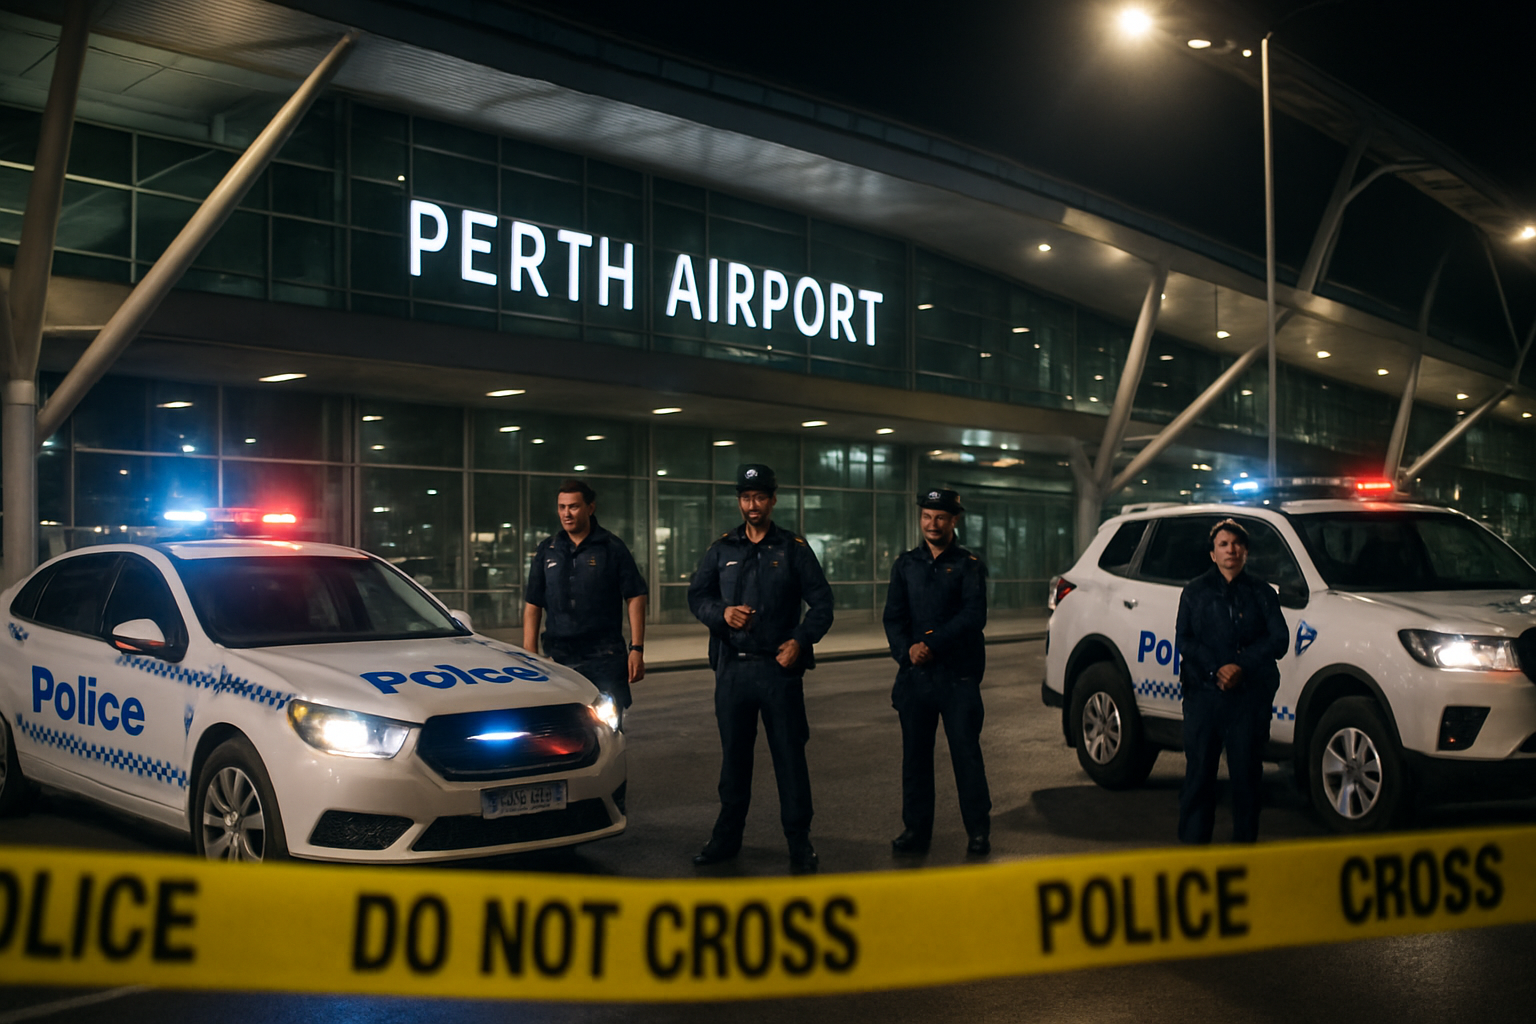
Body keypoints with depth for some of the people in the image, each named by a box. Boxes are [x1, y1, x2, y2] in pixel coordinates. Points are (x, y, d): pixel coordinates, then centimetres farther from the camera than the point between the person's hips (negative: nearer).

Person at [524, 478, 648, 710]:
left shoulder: (611, 548, 1)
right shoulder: (547, 550, 10)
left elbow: (635, 598, -1)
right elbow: (532, 605, 11)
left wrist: (637, 649, -8)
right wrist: (530, 654, 4)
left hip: (606, 656, -3)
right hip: (559, 657, 3)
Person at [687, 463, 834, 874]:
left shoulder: (794, 548, 3)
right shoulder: (722, 549, 10)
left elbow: (821, 603, 2)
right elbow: (696, 595, 11)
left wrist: (800, 640, -13)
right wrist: (722, 613, -9)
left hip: (780, 668, -2)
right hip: (732, 668, 3)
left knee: (790, 755, -2)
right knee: (734, 755, 10)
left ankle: (799, 843, 5)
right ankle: (727, 837, 22)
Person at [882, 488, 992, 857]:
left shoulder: (969, 565, 3)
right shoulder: (905, 565, 13)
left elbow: (974, 615, -9)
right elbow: (893, 617, 6)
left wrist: (932, 644, -18)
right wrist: (906, 650, -12)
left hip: (958, 676, -3)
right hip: (914, 675, 3)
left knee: (966, 753, -2)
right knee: (915, 755, 7)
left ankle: (978, 832, 6)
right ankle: (916, 829, 16)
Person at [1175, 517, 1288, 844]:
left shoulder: (1261, 593, 11)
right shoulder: (1196, 591, 11)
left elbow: (1278, 640, 2)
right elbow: (1185, 641, 2)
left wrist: (1242, 666, -11)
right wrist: (1216, 669, -13)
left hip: (1250, 697, 0)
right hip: (1203, 693, 0)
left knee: (1246, 774, 1)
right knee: (1198, 773, 0)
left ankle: (1245, 845, 11)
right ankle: (1192, 846, 7)